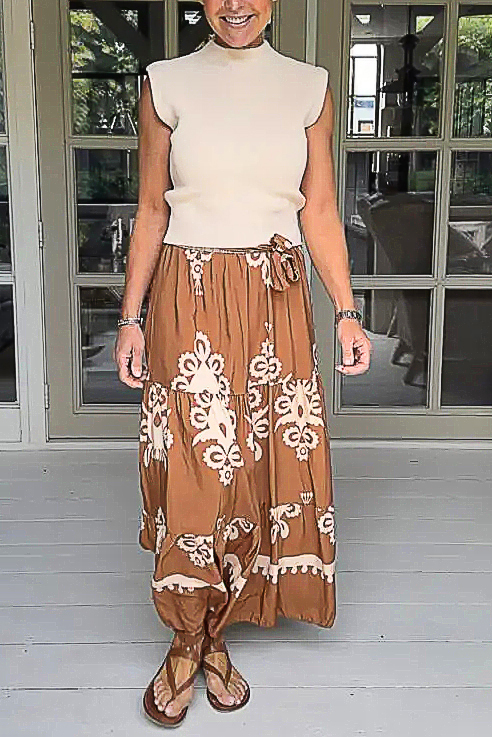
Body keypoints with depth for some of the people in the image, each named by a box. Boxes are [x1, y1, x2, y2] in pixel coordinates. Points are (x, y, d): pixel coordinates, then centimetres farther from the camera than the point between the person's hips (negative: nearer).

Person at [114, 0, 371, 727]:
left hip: (276, 302, 2)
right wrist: (131, 318, -1)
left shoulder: (309, 88, 7)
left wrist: (347, 312, -2)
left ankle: (217, 635, 24)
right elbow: (151, 211, 4)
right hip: (189, 298, -2)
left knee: (268, 465, 5)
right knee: (190, 469, -1)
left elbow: (320, 212, 6)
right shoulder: (167, 84, 3)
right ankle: (187, 639, 20)